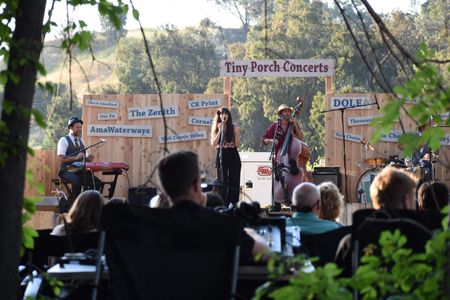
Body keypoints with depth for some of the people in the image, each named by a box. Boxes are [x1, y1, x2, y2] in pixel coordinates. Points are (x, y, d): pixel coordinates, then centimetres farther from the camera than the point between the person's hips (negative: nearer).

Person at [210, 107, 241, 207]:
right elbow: (213, 144, -8)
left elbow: (237, 145, -1)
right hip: (221, 156, 0)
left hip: (233, 156, 0)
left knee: (234, 182, 1)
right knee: (222, 181, 2)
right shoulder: (216, 128, 4)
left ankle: (233, 205, 7)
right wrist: (220, 131, -13)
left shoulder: (235, 127, 1)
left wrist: (236, 134, -18)